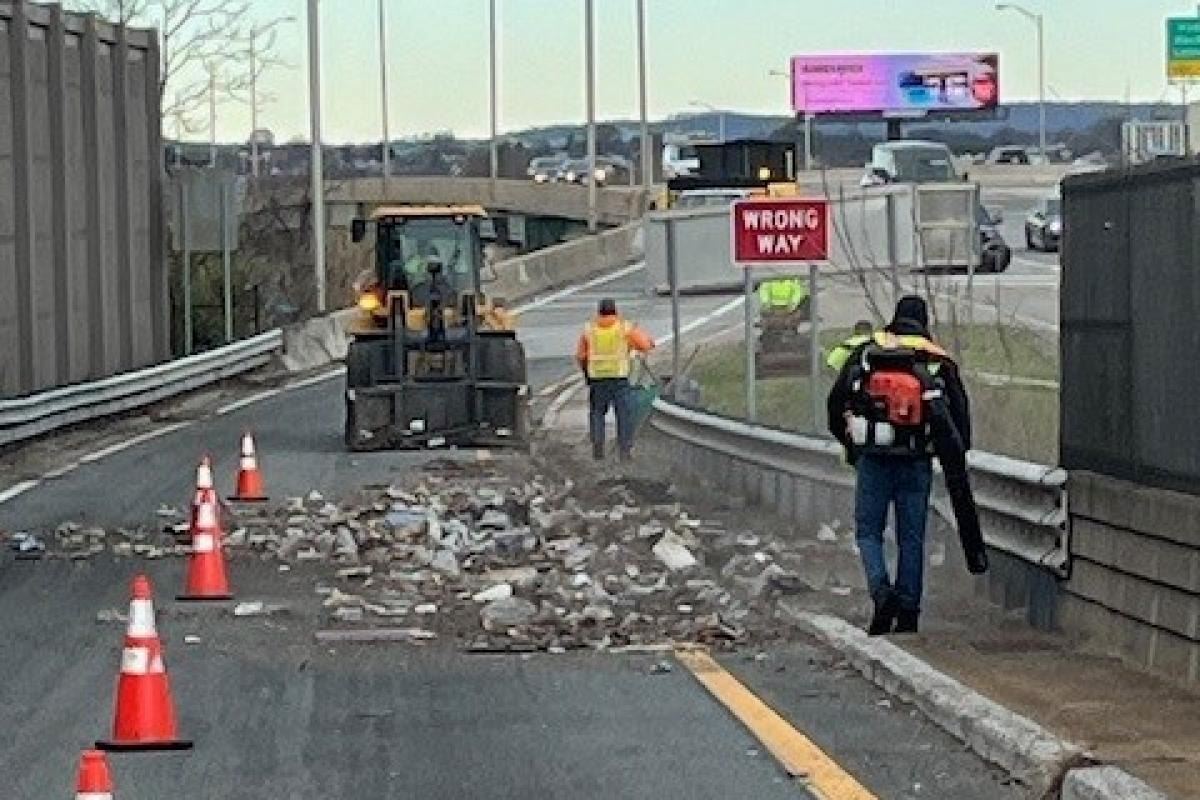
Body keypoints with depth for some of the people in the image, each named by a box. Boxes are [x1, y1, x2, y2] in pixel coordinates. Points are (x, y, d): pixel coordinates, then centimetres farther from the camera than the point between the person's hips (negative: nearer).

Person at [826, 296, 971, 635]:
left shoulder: (867, 352, 5)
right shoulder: (940, 361, 5)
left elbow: (836, 400, 5)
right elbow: (960, 413, 3)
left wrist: (849, 442, 19)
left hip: (874, 460, -1)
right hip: (917, 465, 1)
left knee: (868, 532, 8)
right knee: (912, 538, 9)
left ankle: (882, 592, -16)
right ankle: (908, 613, 8)